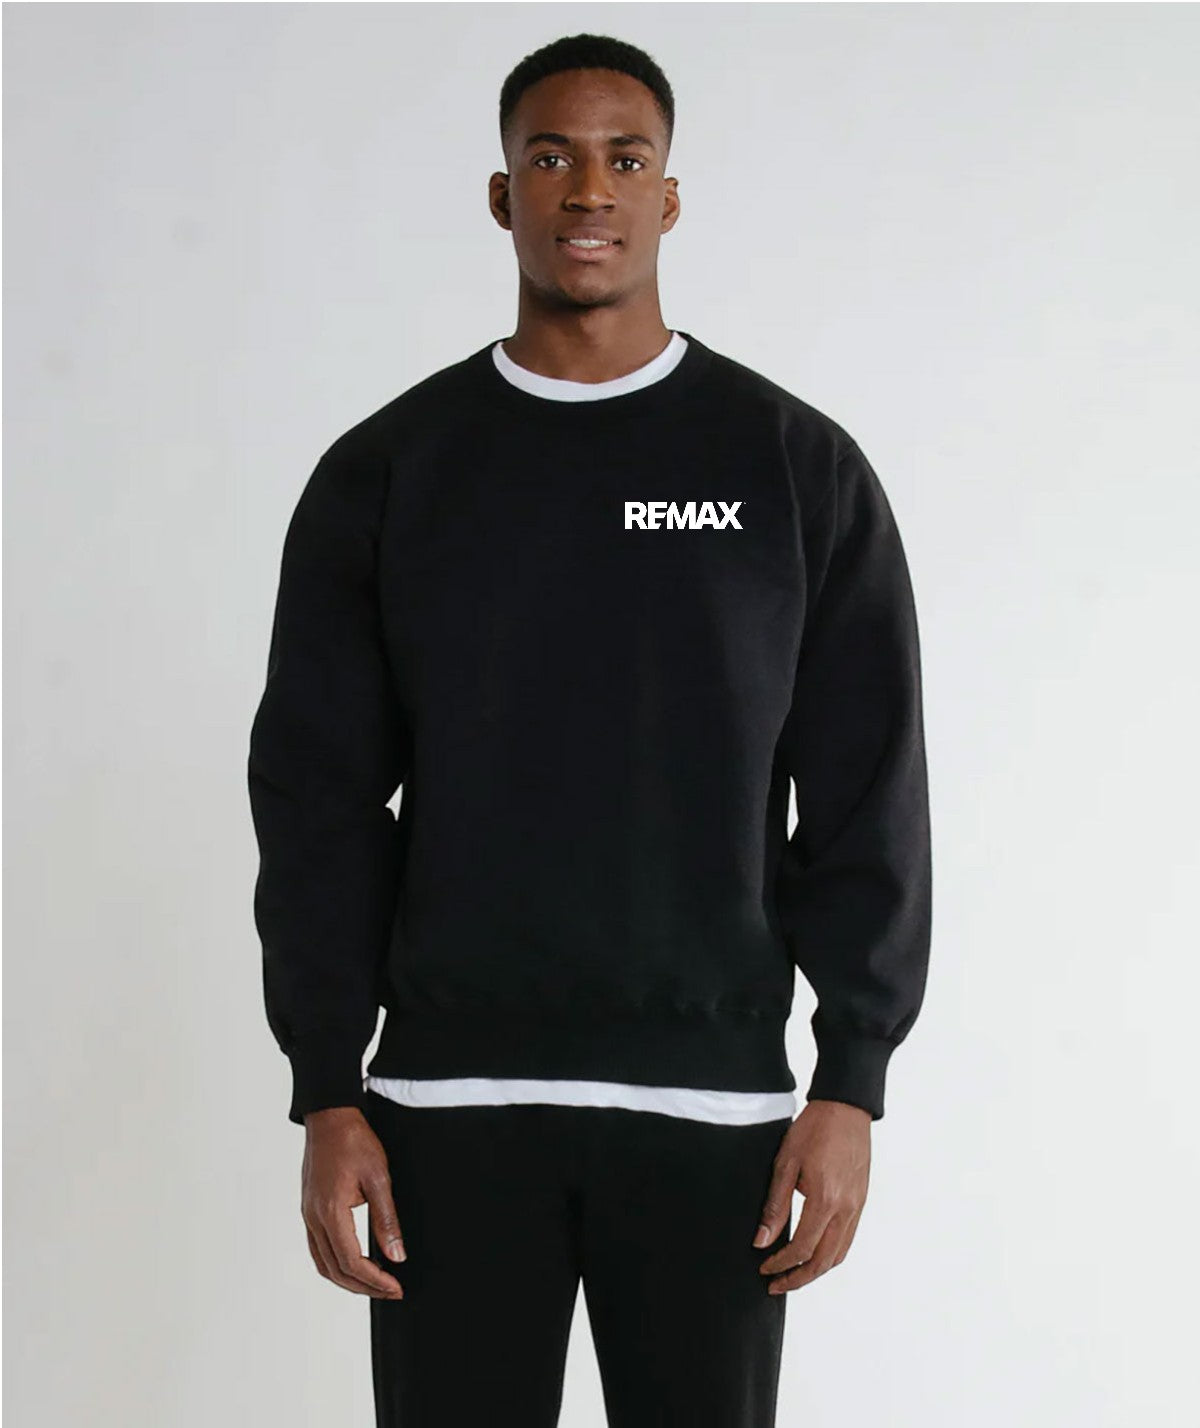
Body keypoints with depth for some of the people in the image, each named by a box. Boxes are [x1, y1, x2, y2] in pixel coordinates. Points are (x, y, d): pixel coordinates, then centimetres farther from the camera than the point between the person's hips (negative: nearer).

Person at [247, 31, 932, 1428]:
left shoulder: (799, 466, 2)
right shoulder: (384, 471, 4)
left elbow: (867, 797, 1)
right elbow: (319, 801, 3)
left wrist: (852, 1086, -5)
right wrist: (325, 1094, -2)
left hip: (711, 1101, 0)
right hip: (449, 1101, 1)